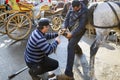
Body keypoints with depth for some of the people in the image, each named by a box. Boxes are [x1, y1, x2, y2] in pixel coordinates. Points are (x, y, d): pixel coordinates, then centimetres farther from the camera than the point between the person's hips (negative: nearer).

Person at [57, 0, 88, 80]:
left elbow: (81, 27, -25)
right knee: (71, 41, 31)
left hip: (79, 30, -8)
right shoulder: (72, 8, -7)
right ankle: (79, 51, 69)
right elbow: (67, 18, 0)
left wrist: (72, 34, -25)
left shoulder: (84, 12, -26)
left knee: (70, 46, -22)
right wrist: (65, 27, -16)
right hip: (72, 28, 8)